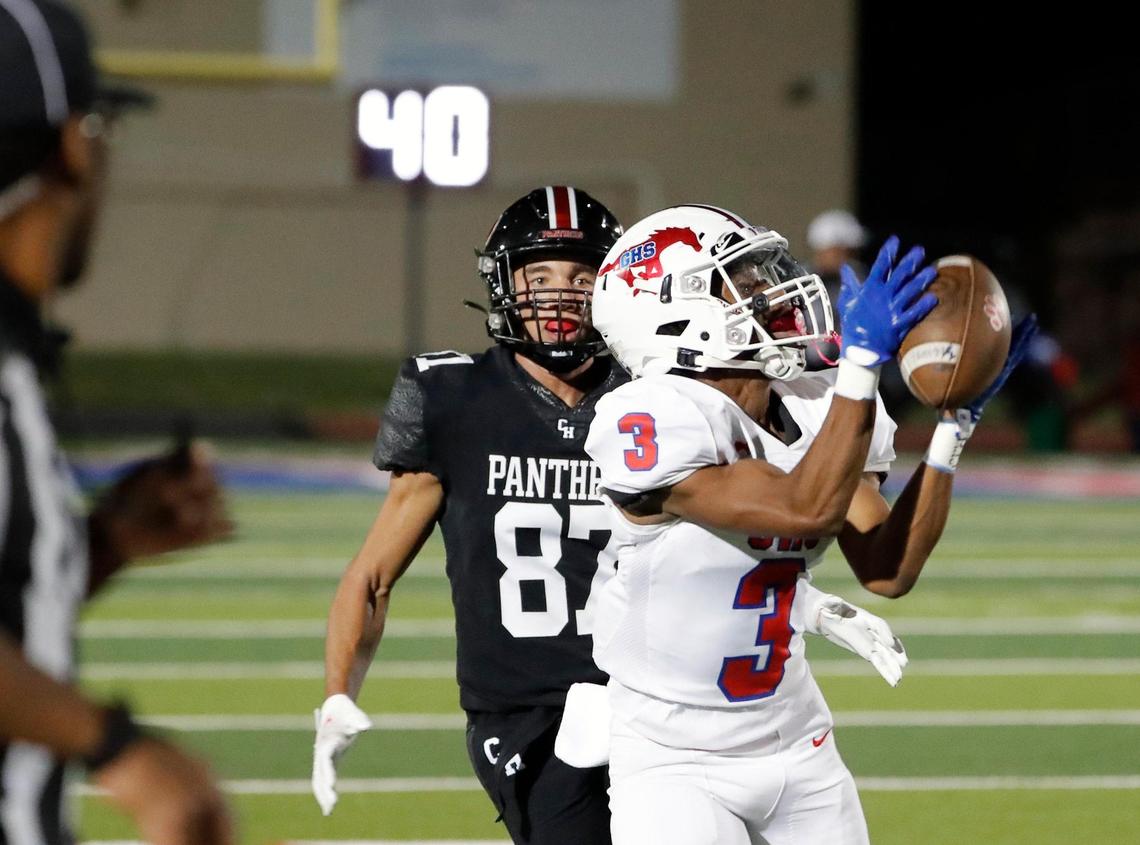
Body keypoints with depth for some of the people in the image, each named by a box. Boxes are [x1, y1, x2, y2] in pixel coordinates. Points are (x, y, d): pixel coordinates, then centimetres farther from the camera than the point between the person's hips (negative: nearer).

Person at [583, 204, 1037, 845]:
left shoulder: (814, 414, 1)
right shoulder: (661, 425, -22)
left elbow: (887, 570, -4)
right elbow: (809, 509, -29)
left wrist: (956, 424, -8)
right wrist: (864, 359, -31)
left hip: (796, 744, 7)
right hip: (675, 761, -7)